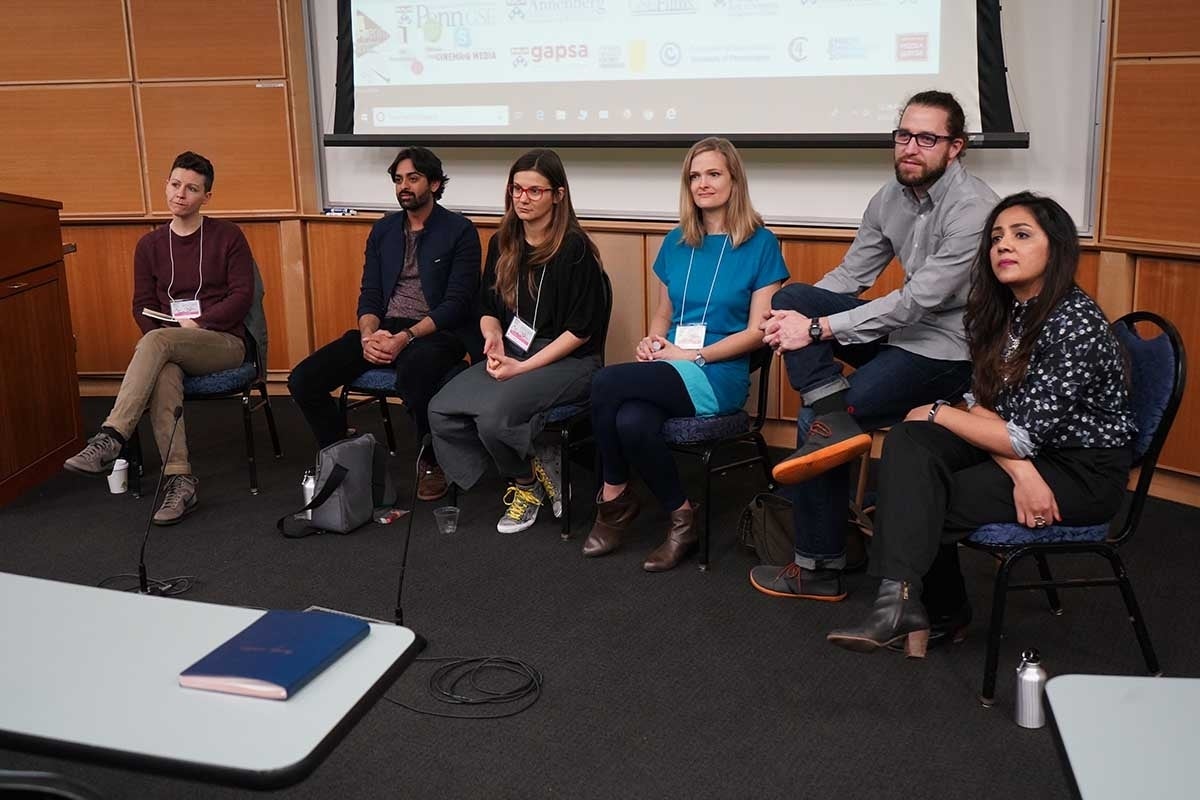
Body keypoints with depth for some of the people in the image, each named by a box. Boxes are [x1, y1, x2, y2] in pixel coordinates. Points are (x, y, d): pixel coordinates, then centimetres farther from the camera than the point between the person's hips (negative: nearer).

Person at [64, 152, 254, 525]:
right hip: (171, 347, 3)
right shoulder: (150, 245, 13)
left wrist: (198, 323, -14)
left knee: (155, 342, -35)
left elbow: (242, 296, -4)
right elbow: (143, 306, 11)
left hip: (223, 341, -3)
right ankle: (179, 481, -39)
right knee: (163, 373, -36)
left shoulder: (227, 236, 2)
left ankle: (110, 440, -39)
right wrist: (160, 342, -9)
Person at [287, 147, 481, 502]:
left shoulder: (460, 231, -2)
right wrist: (368, 333, -11)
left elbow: (456, 302, -10)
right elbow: (369, 295, 12)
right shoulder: (383, 230, 15)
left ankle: (432, 462, -13)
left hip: (436, 331, -5)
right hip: (384, 329, 5)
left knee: (414, 375, -41)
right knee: (302, 380, -14)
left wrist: (407, 337, -22)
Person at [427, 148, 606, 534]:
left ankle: (527, 481, 2)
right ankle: (532, 465, 1)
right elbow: (488, 307, 16)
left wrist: (523, 367, -17)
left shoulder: (574, 248, -11)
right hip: (510, 354, 7)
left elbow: (580, 329, -13)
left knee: (494, 414, -31)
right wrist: (493, 337, -7)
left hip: (567, 361, -6)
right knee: (441, 412, -16)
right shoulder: (502, 244, 8)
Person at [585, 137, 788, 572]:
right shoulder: (676, 243, 15)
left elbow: (757, 331, -5)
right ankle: (680, 517, -9)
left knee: (607, 384, -25)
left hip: (718, 376, -4)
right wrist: (652, 342, -1)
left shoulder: (760, 244, -1)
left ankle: (614, 495, -4)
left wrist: (692, 355, -13)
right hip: (671, 370, 4)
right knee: (632, 422, -32)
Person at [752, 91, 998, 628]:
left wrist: (818, 329, -26)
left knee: (814, 424, -18)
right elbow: (851, 275, 7)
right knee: (792, 296, -11)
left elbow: (919, 300, -25)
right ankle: (832, 415, -23)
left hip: (947, 349, -8)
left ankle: (820, 568, -5)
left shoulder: (972, 210, -21)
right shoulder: (890, 197, 5)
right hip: (903, 326, 8)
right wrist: (795, 317, -12)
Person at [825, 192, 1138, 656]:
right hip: (1026, 455, 8)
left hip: (1085, 473, -8)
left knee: (917, 500, -19)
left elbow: (1024, 437, -23)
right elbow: (984, 407, -1)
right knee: (907, 444, -17)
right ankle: (901, 602, -25)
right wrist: (1020, 472, -20)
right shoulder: (998, 312, 4)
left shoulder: (1075, 323, -22)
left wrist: (937, 413, -10)